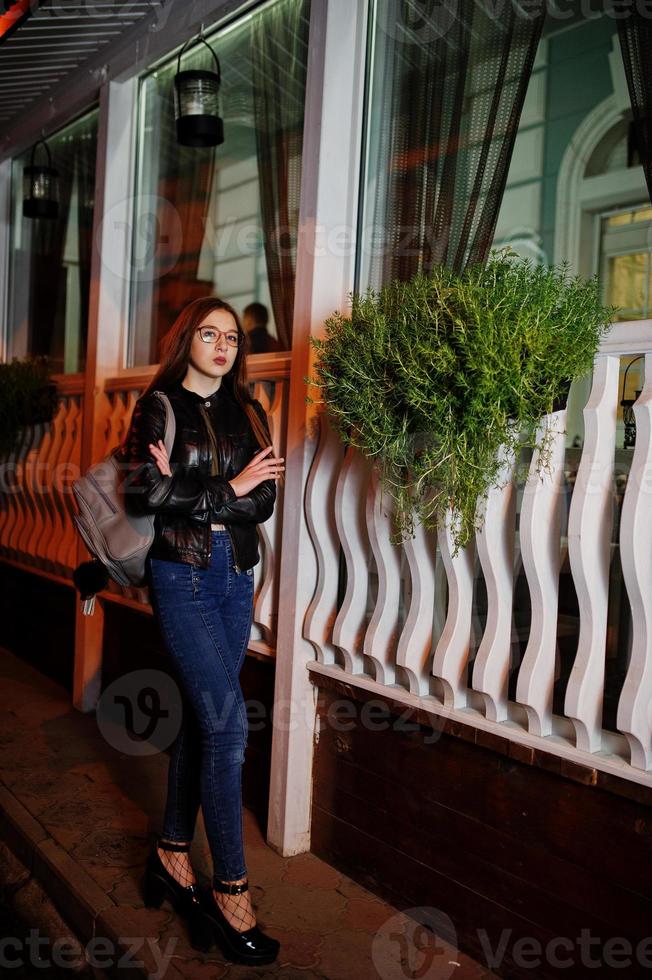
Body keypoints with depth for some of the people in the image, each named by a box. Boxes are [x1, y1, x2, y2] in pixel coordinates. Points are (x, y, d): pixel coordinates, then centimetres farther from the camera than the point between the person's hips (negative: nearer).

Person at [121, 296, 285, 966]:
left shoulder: (249, 414, 11)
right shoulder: (158, 406, 0)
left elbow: (264, 502, 1)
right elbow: (143, 492, -13)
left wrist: (187, 492, -13)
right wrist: (226, 490, -11)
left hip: (237, 576, 5)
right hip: (181, 574, -5)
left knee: (201, 716, 10)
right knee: (228, 722, -10)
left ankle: (172, 853, 27)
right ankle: (231, 889, 2)